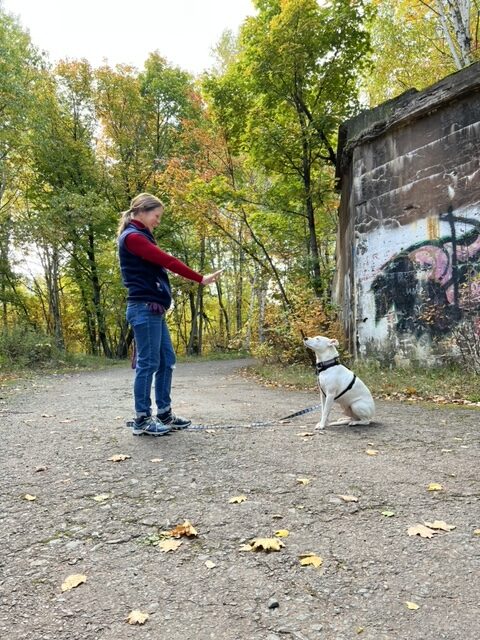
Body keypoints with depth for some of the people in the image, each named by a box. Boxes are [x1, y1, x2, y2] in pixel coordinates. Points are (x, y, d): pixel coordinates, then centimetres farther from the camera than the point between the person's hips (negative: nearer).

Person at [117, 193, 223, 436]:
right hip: (144, 308, -10)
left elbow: (160, 263, 12)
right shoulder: (132, 237, -9)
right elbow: (168, 261, -15)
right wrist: (201, 279, -12)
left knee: (167, 360, 11)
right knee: (148, 363, -6)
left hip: (153, 309, 10)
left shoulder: (140, 237, 23)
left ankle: (164, 414, 18)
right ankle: (142, 420, 3)